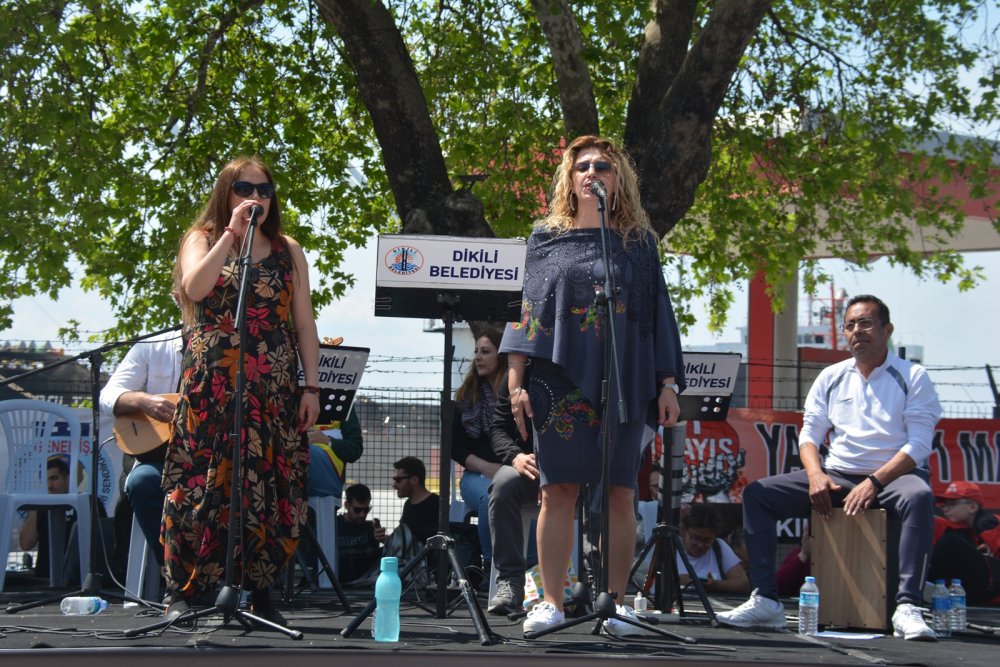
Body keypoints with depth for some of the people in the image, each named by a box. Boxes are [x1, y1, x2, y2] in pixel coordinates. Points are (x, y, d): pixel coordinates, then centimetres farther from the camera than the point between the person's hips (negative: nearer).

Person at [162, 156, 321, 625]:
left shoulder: (288, 251, 16)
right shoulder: (202, 240, 10)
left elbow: (304, 325, 13)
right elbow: (195, 288, -12)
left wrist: (311, 387, 4)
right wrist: (232, 233, -11)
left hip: (273, 389, 3)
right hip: (212, 385, -2)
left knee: (271, 486, -3)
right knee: (203, 481, -8)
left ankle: (260, 594, 4)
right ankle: (184, 593, -2)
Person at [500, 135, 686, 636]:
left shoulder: (639, 242, 11)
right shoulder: (546, 238, 11)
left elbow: (658, 313, 10)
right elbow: (526, 307, 8)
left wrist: (668, 384, 2)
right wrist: (516, 381, -1)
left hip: (623, 383, 0)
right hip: (560, 381, 0)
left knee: (619, 494, 0)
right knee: (558, 491, -2)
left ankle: (616, 602, 5)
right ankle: (551, 602, 3)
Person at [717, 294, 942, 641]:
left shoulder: (912, 378, 0)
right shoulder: (831, 377, 13)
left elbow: (919, 444, -9)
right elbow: (809, 434, 11)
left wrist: (874, 482, -21)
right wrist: (815, 475, -10)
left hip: (892, 474, -4)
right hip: (836, 475, 4)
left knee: (919, 495, -40)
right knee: (756, 494, -12)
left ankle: (907, 607, -43)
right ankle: (765, 600, -17)